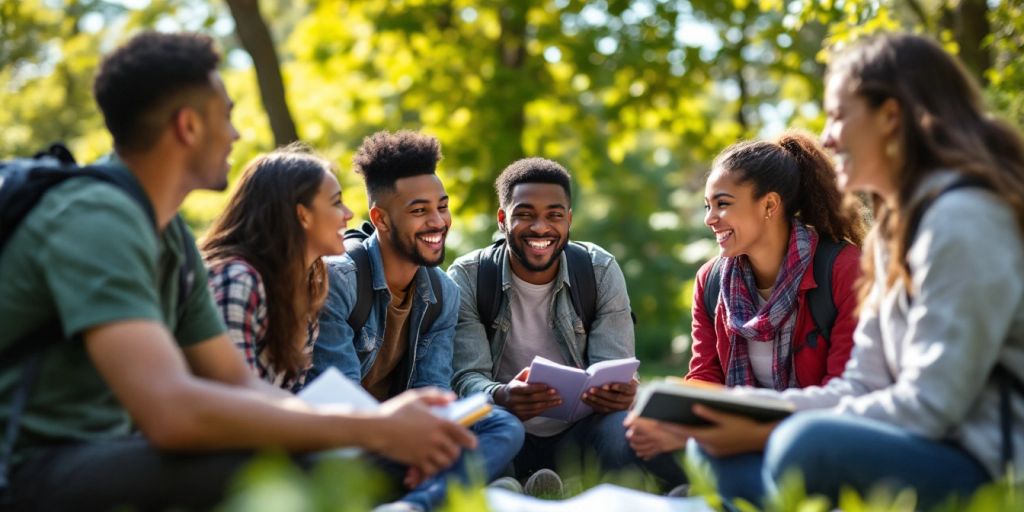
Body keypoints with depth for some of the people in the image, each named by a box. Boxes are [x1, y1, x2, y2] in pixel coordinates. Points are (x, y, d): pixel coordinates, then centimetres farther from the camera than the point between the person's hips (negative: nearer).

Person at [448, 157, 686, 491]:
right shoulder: (467, 279, -4)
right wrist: (502, 398, -39)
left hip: (579, 435, 1)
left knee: (628, 432, -34)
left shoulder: (601, 272, 1)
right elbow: (467, 377, -13)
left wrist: (620, 392, -33)